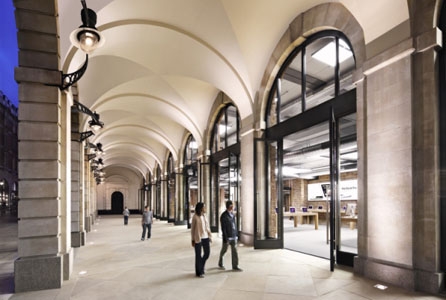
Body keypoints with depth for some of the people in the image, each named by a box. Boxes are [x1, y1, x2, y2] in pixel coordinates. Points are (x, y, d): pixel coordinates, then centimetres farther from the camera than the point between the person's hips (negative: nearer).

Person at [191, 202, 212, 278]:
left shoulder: (204, 215, 7)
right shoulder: (195, 217, -11)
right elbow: (192, 229, -7)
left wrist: (210, 236, 11)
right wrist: (193, 240, -7)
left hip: (205, 237, 6)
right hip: (198, 238, -6)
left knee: (207, 253, 10)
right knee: (198, 255, 3)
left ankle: (201, 266, 33)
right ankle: (199, 272, 17)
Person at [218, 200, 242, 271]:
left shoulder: (232, 214, 6)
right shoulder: (223, 216, -17)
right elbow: (223, 228, -18)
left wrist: (236, 235, 12)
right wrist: (225, 239, -19)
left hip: (233, 236, 6)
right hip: (227, 236, -6)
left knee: (234, 251, 3)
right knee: (224, 250, 12)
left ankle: (235, 266, 9)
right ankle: (220, 263, 33)